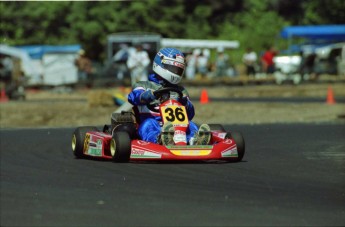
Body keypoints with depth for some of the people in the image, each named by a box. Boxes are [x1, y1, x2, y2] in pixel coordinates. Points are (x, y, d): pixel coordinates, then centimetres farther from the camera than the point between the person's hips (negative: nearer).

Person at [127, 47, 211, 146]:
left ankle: (194, 140, -61)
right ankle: (160, 140, -71)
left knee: (190, 125, -25)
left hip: (174, 125, 3)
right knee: (149, 124, -35)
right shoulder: (143, 85, 20)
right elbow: (133, 97, -5)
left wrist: (185, 104, -11)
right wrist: (147, 95, -29)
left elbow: (189, 115, 14)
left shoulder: (181, 90, 30)